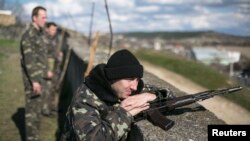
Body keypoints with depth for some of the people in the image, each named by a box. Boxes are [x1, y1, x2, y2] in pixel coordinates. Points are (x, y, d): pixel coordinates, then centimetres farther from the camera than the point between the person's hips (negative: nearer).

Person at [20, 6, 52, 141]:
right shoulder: (29, 35, -16)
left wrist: (45, 71, 29)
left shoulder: (38, 34, 14)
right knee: (32, 109, -4)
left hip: (38, 77, 10)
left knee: (36, 108, 17)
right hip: (32, 79, -10)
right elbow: (29, 60, -22)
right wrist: (34, 80, -25)